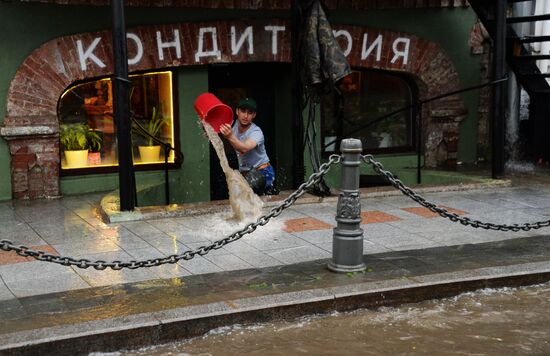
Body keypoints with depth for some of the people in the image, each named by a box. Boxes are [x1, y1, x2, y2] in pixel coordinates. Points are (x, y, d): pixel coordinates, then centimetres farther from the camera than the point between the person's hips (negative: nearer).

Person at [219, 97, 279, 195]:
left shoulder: (256, 132, -25)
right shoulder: (234, 125, -4)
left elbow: (244, 148, -47)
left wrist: (230, 137, -68)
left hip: (262, 173, -7)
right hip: (244, 174, 8)